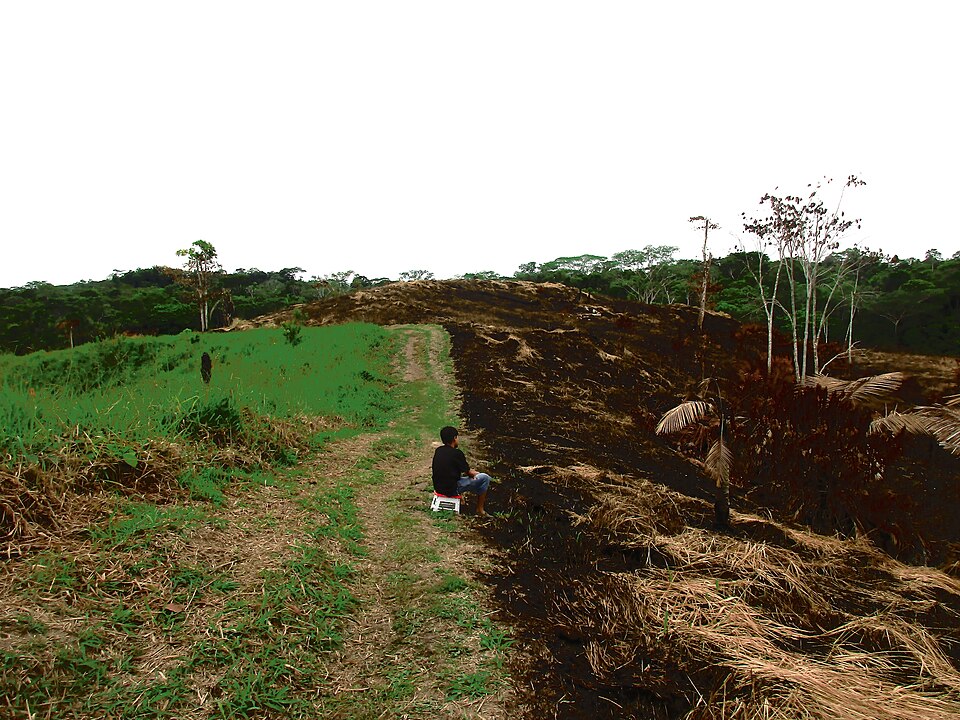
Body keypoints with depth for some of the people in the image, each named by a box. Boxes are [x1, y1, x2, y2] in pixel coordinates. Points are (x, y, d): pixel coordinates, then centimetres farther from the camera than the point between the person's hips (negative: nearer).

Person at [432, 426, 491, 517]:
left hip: (438, 487, 8)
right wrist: (476, 473, 19)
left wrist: (472, 472, 18)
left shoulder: (438, 451, 5)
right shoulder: (456, 453, -16)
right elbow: (468, 472, -4)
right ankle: (480, 510, 7)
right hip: (452, 489, -8)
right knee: (485, 478, -1)